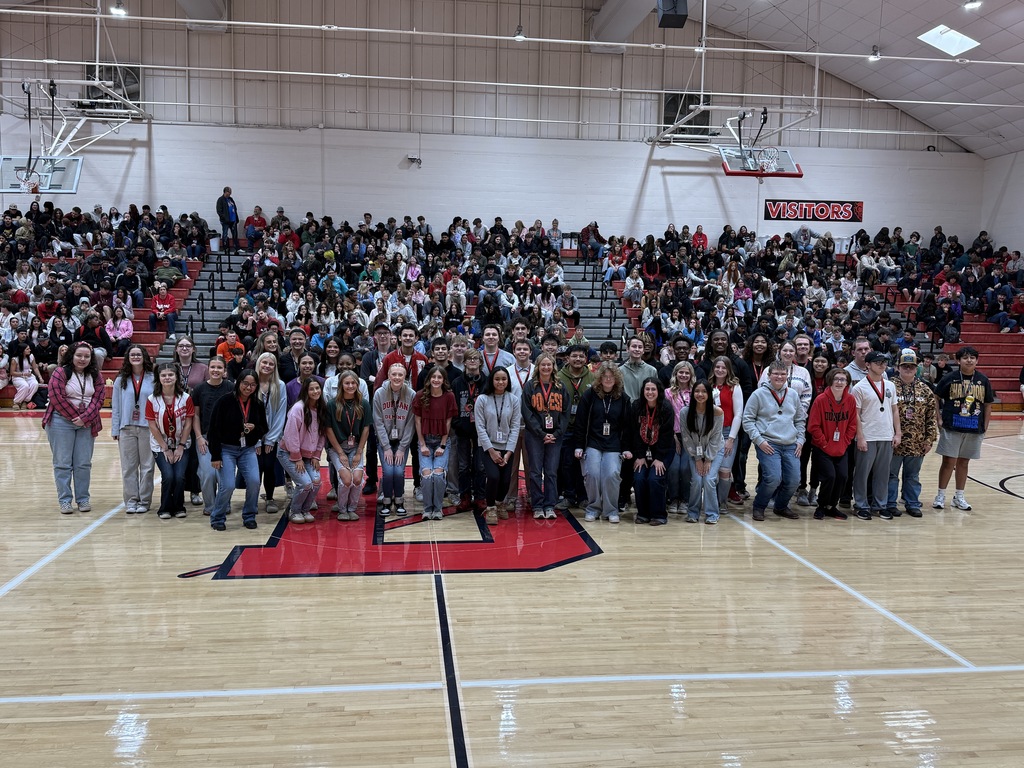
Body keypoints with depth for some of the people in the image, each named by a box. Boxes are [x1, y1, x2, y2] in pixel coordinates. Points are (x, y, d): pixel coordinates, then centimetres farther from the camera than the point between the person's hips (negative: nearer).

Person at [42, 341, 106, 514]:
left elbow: (99, 397, -1)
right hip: (61, 422, -3)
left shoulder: (95, 375, 6)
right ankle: (65, 500, 7)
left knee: (84, 464, 5)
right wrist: (75, 417, -11)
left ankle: (83, 499, 14)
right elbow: (58, 398, -13)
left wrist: (84, 418, -13)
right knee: (63, 464, 1)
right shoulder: (60, 373, -6)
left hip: (87, 423, 3)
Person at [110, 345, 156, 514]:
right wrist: (115, 429, 3)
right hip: (126, 428, 2)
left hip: (147, 427, -2)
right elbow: (115, 406, 8)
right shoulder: (121, 380, 7)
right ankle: (131, 500, 13)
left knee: (147, 466, 4)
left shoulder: (153, 379, -2)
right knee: (128, 467, 6)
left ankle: (144, 501, 13)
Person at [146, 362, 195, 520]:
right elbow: (153, 427, -6)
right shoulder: (152, 400, -7)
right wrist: (166, 449, -7)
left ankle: (179, 507, 9)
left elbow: (188, 424, -4)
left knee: (180, 476, -14)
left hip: (181, 445, 0)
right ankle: (165, 509, 6)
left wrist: (180, 446, -7)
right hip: (160, 446, 0)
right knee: (168, 476, -15)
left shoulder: (185, 398, -7)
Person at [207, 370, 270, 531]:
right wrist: (215, 456, -12)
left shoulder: (257, 405, 2)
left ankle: (249, 516, 8)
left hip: (248, 450, 3)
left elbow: (264, 429, 12)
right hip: (226, 449, -3)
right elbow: (214, 430, -10)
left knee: (254, 482, -14)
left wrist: (254, 428, -13)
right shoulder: (225, 402, -11)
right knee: (227, 486, -13)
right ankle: (217, 518, 12)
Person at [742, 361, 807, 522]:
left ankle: (781, 507, 27)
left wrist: (800, 440, 10)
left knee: (793, 480, -1)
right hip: (768, 444, -5)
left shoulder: (793, 394, 13)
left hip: (791, 445, 5)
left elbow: (800, 419, 21)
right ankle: (759, 507, 6)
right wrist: (759, 440, -9)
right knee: (773, 478, -19)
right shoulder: (759, 394, -1)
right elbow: (747, 420, -1)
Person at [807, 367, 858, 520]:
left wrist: (845, 443, -1)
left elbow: (852, 425, 6)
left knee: (842, 476, -3)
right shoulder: (820, 400, -13)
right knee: (829, 476, -13)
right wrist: (824, 444, -10)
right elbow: (813, 426, -12)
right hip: (822, 449, -4)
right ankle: (821, 507, 9)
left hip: (841, 449, 4)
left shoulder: (851, 400, -1)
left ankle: (831, 506, 19)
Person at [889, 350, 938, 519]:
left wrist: (929, 439, 2)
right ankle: (890, 504, 17)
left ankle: (912, 504, 23)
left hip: (917, 443, 3)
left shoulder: (925, 390, 5)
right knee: (891, 474, 7)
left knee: (913, 476, 13)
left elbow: (931, 417, 6)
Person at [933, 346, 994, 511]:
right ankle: (941, 495, 11)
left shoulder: (983, 380, 3)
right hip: (952, 428, -3)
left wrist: (985, 426, 5)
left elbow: (988, 405, 9)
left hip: (974, 429, 3)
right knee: (948, 461, -1)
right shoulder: (949, 378, -4)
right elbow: (936, 399, 2)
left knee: (963, 462, 12)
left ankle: (959, 497, 22)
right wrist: (939, 420, -4)